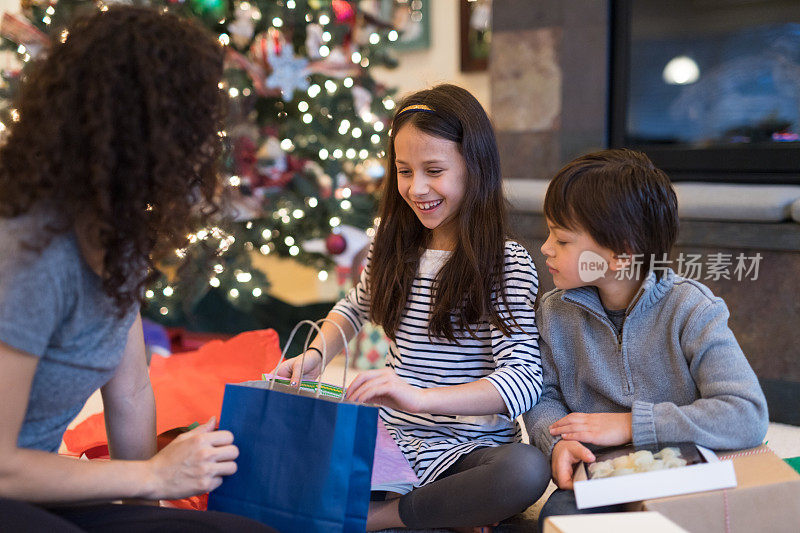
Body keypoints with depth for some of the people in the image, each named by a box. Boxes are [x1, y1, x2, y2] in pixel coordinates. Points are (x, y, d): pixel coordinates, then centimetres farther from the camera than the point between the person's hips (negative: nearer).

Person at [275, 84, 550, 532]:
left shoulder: (509, 264, -9)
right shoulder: (394, 249, 8)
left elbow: (525, 380, -21)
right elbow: (356, 308, 28)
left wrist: (421, 398, -35)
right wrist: (316, 355, 6)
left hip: (469, 450, -4)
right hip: (391, 440, 4)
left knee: (528, 470, -37)